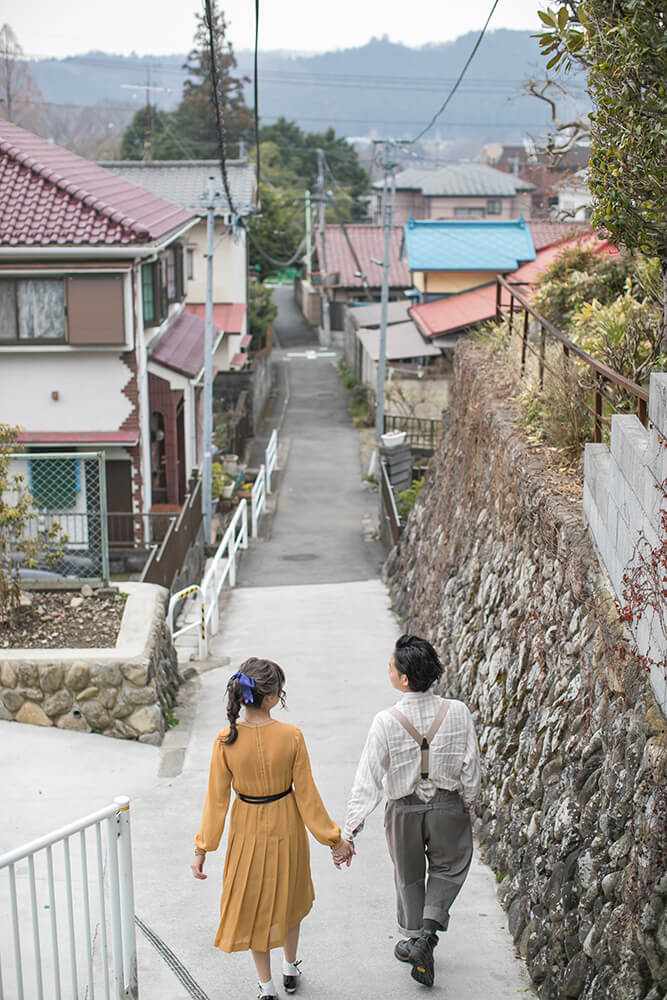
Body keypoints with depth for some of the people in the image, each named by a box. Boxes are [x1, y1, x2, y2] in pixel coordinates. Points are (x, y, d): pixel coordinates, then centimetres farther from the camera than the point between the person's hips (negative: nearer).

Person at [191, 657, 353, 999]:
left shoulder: (225, 741, -21)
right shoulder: (291, 736, -23)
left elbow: (217, 800, -12)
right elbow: (306, 795, -15)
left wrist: (202, 849, 0)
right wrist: (334, 840, -2)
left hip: (247, 828, 0)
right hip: (286, 826, 0)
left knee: (253, 904, 20)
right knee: (288, 895, 26)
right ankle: (290, 969, 45)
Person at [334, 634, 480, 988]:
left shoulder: (386, 721, -23)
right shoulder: (457, 713, -17)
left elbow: (367, 782, -20)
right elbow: (471, 771, -7)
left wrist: (348, 832, -13)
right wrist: (465, 807, 11)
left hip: (405, 810, -1)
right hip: (448, 807, 1)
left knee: (408, 876, 25)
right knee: (449, 867, 27)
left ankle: (412, 939, 43)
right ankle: (429, 929, 9)